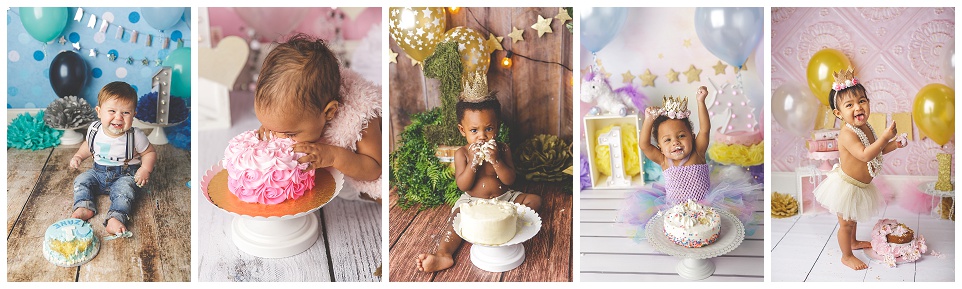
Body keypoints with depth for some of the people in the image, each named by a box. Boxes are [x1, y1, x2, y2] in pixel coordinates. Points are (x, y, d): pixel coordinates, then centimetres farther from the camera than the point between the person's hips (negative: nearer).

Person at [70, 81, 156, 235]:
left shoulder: (135, 136, -17)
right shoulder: (94, 130, -6)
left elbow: (149, 153, -5)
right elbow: (88, 145, 17)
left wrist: (145, 169, -22)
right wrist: (78, 156, 1)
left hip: (125, 175, -5)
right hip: (98, 172, 5)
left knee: (124, 190, -29)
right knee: (81, 181, -11)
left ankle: (116, 218, -40)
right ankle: (84, 207, -21)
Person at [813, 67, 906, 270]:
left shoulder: (866, 127, -1)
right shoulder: (847, 134, -30)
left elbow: (877, 150, 13)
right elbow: (865, 155, -40)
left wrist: (894, 144, -3)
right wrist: (886, 136, -39)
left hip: (860, 185, 9)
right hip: (846, 186, -9)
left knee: (854, 217, 30)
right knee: (846, 223, 8)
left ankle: (854, 242, 52)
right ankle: (847, 256, 24)